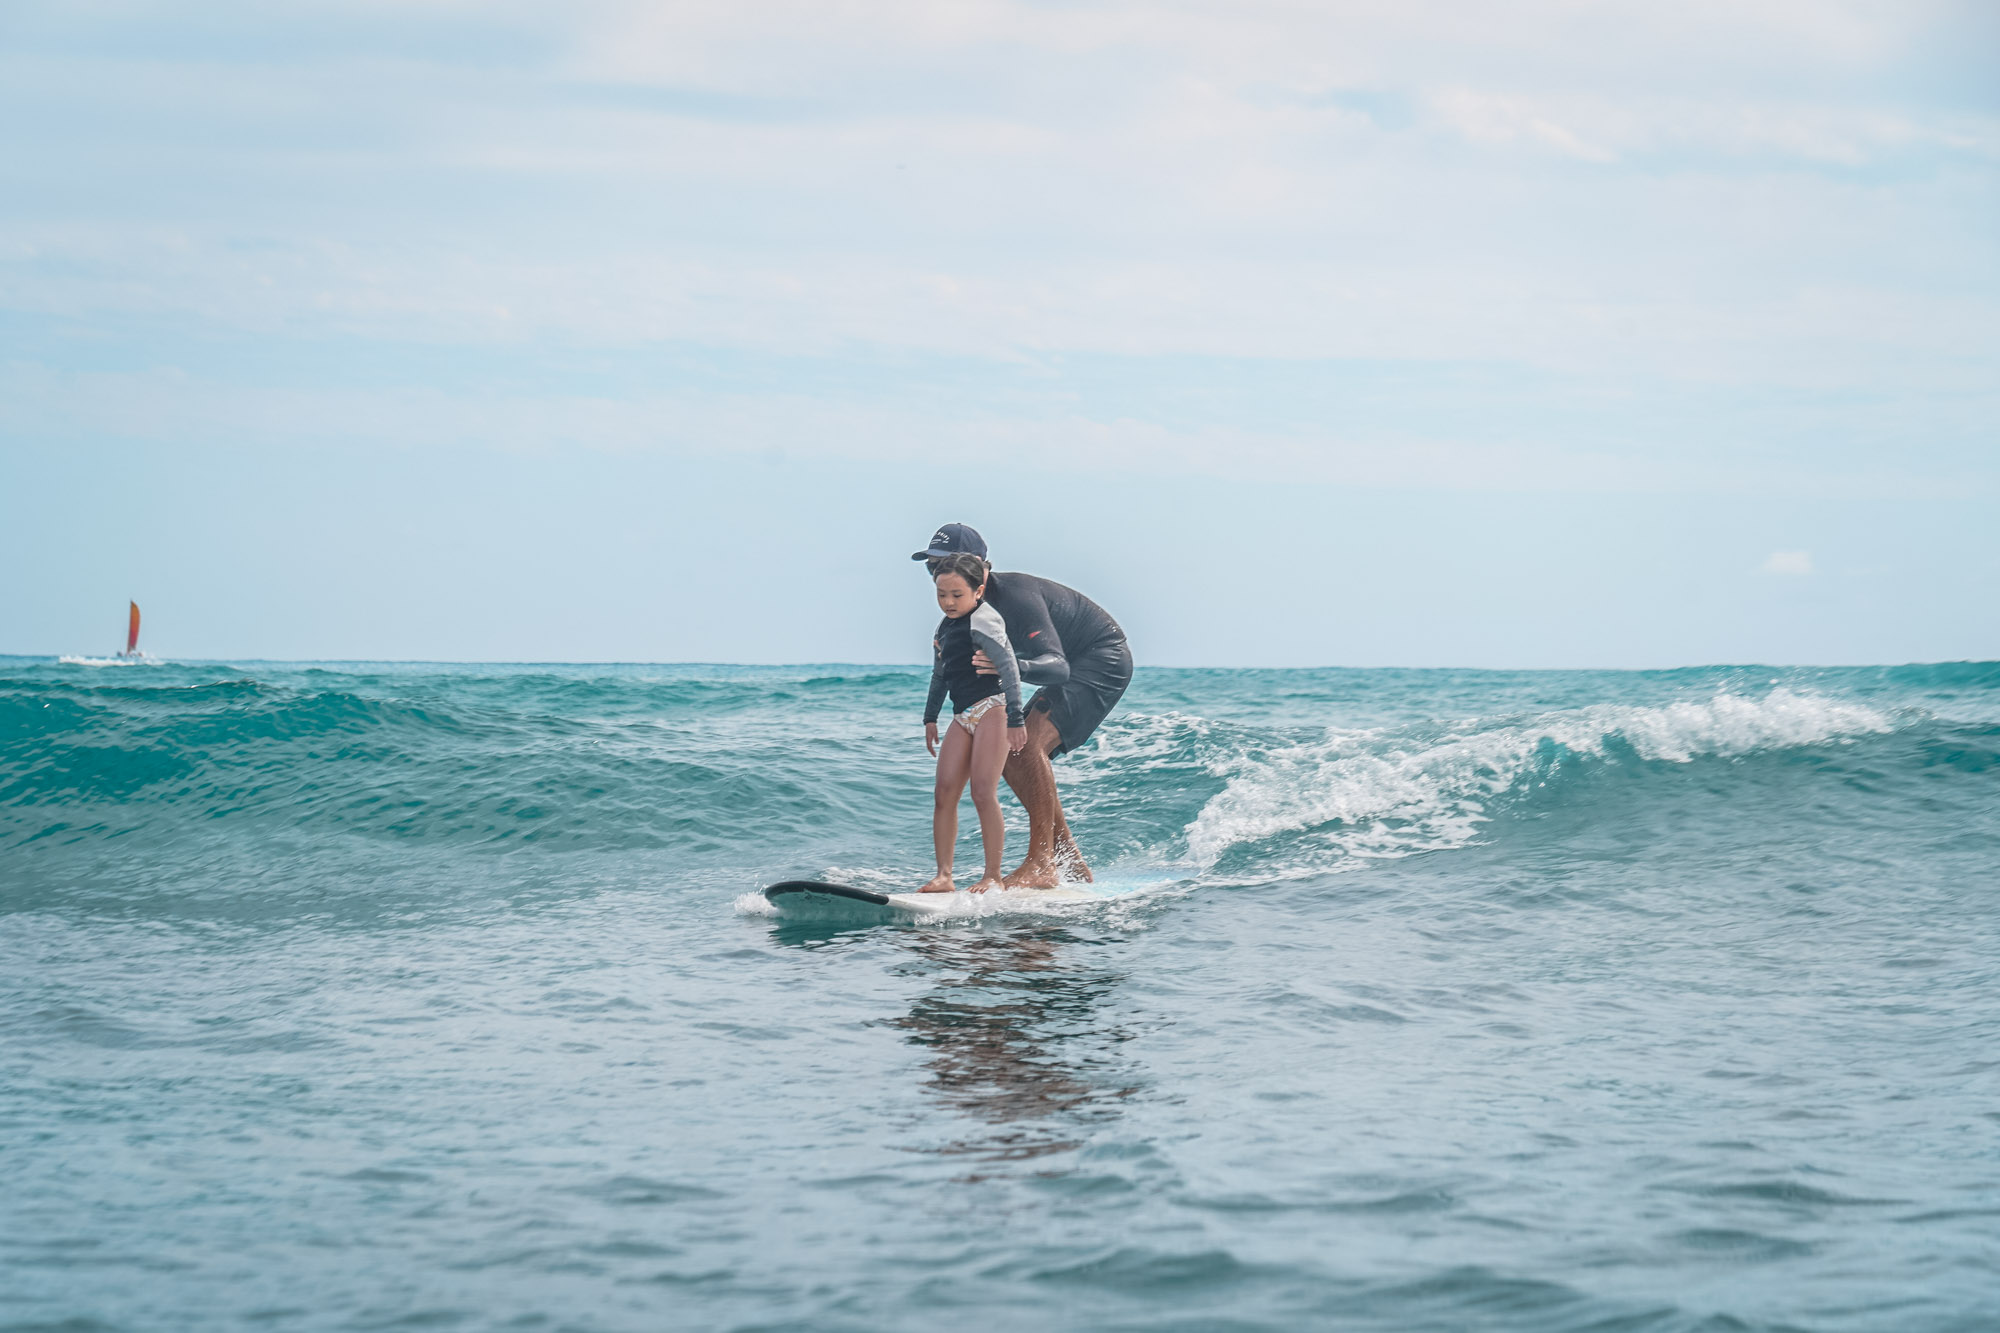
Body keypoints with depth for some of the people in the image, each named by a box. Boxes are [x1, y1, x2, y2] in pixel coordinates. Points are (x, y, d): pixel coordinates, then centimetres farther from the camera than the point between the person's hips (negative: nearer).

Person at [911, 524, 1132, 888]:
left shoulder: (1014, 595, -28)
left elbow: (1057, 666, -38)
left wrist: (1014, 667, -57)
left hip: (1104, 662, -10)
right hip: (1075, 669, 10)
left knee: (1028, 745, -27)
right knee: (1009, 757, 4)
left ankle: (1041, 865, -29)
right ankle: (1068, 860, 11)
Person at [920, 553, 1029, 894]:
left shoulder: (983, 621, -10)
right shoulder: (945, 627, 17)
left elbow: (1008, 667, -16)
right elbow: (940, 675, 30)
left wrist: (1015, 718, -20)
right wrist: (930, 717, 31)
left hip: (992, 708, -8)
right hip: (963, 715, 8)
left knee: (983, 792, -13)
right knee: (945, 793, -2)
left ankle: (993, 876, -7)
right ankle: (944, 875, -1)